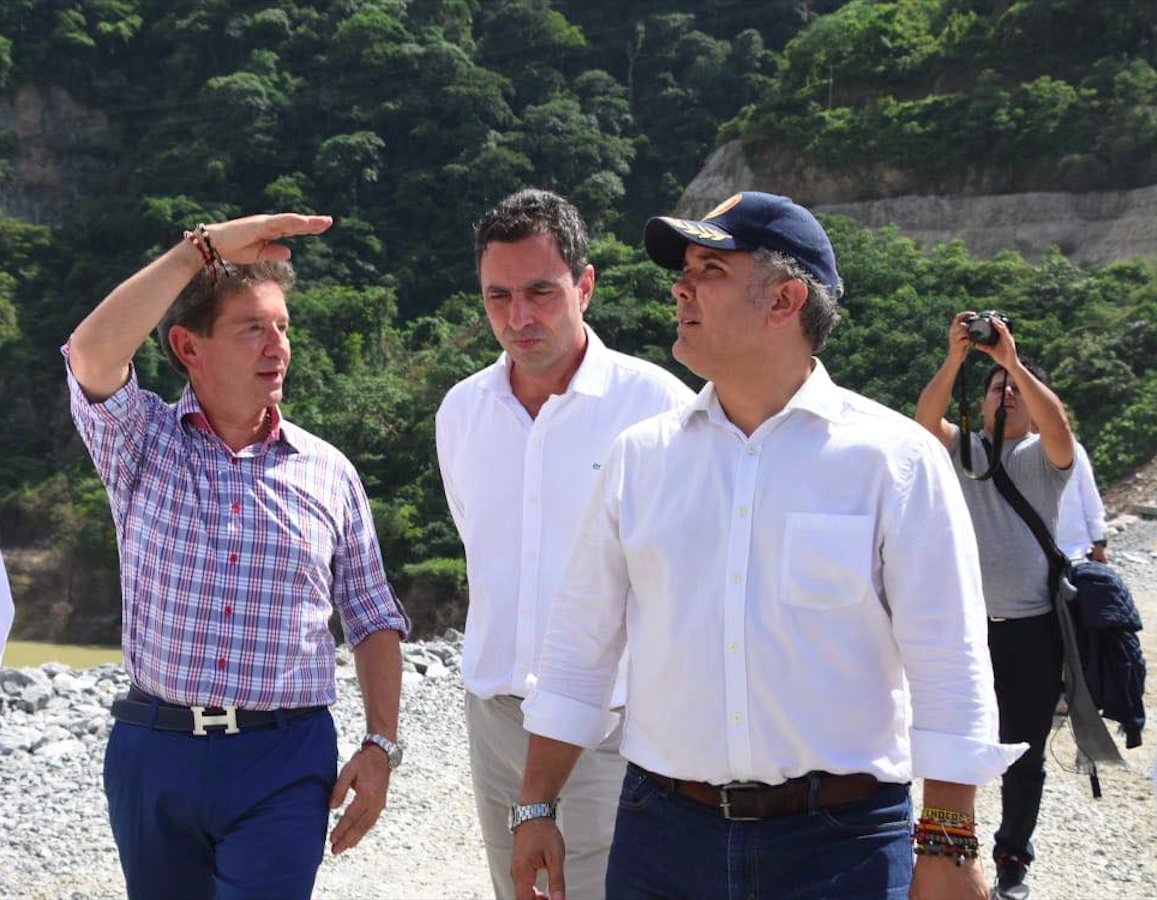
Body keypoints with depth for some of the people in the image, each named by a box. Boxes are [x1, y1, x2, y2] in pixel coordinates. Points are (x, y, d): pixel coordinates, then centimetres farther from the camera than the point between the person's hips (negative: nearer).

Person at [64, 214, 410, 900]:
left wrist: (381, 746, 1)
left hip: (285, 763, 0)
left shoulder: (329, 472, 5)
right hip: (152, 749, 1)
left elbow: (374, 621, 10)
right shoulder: (140, 441, 1)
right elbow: (92, 355, -21)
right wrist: (204, 247, -22)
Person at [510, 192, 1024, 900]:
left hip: (843, 842, -3)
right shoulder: (640, 456, 5)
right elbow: (582, 642, 9)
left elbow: (949, 669, -6)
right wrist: (537, 808, 8)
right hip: (662, 834, 3)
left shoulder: (896, 458, -5)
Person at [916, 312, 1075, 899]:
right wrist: (955, 358, -27)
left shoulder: (1046, 456, 3)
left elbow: (1059, 426, -20)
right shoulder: (961, 448, 7)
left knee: (1025, 754, 10)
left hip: (1032, 629, 0)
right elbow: (925, 417, -13)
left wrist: (1014, 362, -26)